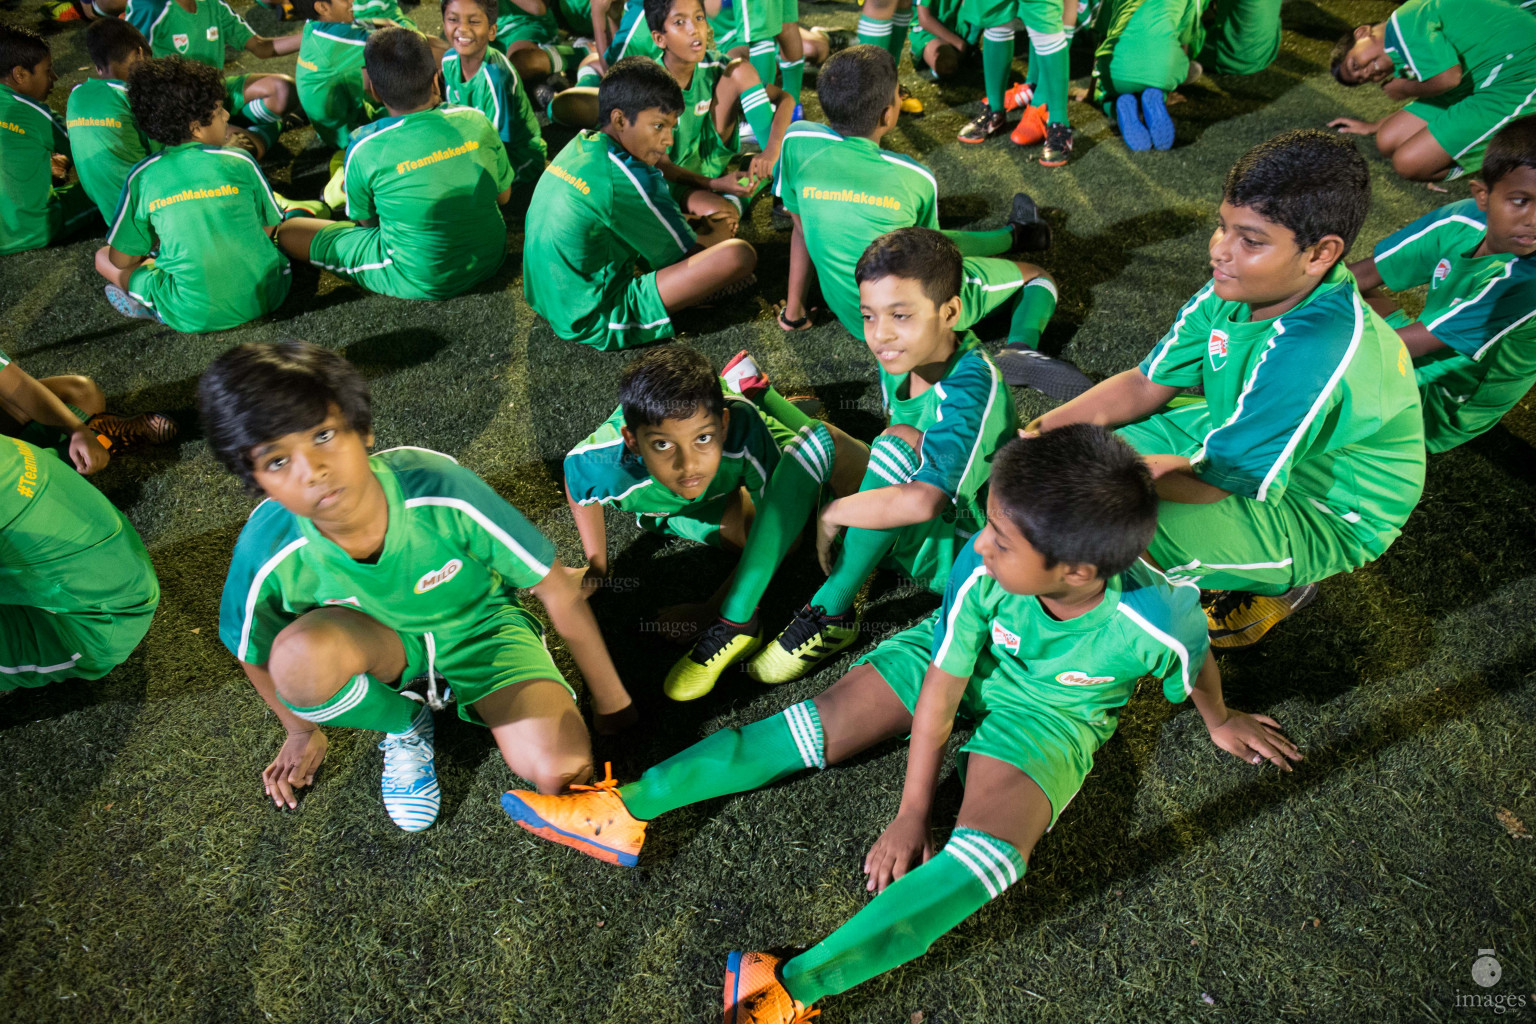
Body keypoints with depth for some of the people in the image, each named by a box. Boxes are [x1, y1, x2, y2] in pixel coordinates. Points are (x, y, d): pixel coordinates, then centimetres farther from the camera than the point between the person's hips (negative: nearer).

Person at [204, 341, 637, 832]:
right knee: (299, 654, -34)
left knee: (561, 771, -23)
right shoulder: (268, 552, -27)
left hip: (480, 627, -1)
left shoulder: (440, 491, -34)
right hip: (379, 642, 2)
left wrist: (611, 702, -11)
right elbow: (254, 653, -2)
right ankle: (404, 724, 1)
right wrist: (301, 730, 14)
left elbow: (560, 592, -22)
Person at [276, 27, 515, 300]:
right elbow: (504, 196, 3)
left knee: (288, 231, 9)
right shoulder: (476, 121, -10)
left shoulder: (366, 149, -18)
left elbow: (366, 220, -2)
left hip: (421, 284, -5)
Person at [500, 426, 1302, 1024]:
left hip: (1048, 712, -2)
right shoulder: (982, 571, -29)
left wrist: (1220, 720, 14)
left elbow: (1196, 663, -8)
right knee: (818, 726, -12)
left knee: (989, 853, -27)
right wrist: (911, 815, -12)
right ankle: (627, 810, -10)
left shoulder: (1152, 618, -34)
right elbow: (937, 694, -20)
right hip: (962, 663, 2)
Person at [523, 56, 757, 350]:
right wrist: (726, 269, 10)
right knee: (739, 254, -20)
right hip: (597, 324, -10)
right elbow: (683, 254, -9)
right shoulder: (623, 179, -21)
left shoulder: (581, 145, 5)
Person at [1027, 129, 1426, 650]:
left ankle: (1276, 585, 4)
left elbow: (1207, 481, -32)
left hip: (1322, 516, -8)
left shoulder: (1314, 353, -38)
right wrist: (1043, 429, -18)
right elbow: (1145, 385, -5)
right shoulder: (1238, 289, -13)